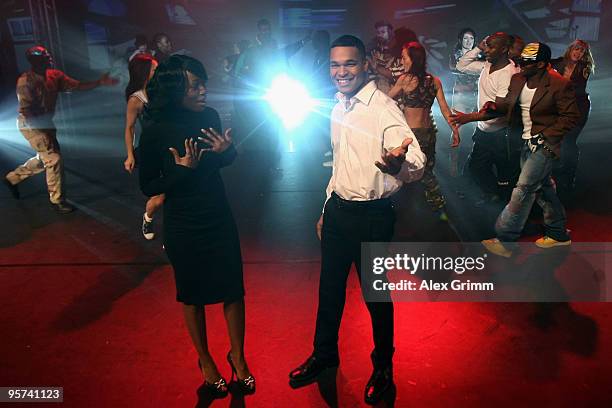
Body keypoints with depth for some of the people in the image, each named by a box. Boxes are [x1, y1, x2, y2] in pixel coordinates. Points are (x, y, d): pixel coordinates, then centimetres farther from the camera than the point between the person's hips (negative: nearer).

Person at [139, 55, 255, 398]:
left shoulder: (209, 116, -5)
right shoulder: (156, 130, -16)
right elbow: (148, 186, -10)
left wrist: (227, 149, -12)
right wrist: (182, 169, -25)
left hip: (220, 219, 3)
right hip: (184, 227, -3)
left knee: (234, 289, 8)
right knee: (193, 295, 14)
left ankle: (238, 356, 32)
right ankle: (205, 360, 37)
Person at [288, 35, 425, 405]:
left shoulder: (383, 108, -16)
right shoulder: (339, 109, 7)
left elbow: (417, 161, -30)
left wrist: (401, 164, -54)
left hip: (372, 216, -6)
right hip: (337, 209, 7)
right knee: (330, 286, 18)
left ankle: (383, 366, 35)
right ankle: (324, 355, 40)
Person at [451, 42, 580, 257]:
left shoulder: (560, 85, -16)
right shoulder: (518, 80, 3)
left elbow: (571, 117, -12)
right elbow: (505, 106, 8)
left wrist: (545, 135, -18)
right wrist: (471, 116, -3)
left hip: (543, 145, -8)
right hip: (527, 143, 8)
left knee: (523, 189, -9)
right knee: (542, 187, 18)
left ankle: (504, 241, -2)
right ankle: (558, 233, 35)